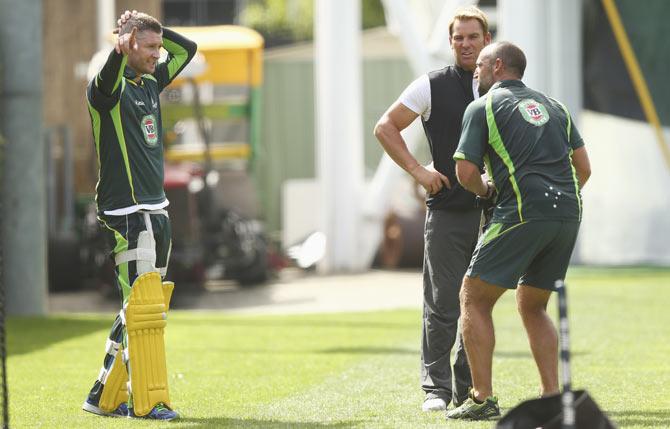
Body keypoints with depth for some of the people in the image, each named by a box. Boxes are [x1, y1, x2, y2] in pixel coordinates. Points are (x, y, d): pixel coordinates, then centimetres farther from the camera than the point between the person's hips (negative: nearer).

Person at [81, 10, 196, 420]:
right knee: (143, 307, -12)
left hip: (157, 211, 9)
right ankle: (149, 401, -11)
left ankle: (107, 396, 16)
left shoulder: (152, 83, 14)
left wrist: (152, 30, 10)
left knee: (144, 308, 9)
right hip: (126, 213, -9)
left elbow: (187, 48, 26)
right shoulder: (109, 89, -9)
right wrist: (121, 49, -54)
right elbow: (107, 79, -34)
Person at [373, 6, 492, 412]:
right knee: (443, 305, -4)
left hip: (491, 211, 3)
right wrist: (418, 169, -6)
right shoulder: (432, 86, 0)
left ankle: (470, 389, 15)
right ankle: (436, 388, 2)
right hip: (447, 213, -3)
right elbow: (385, 127, 3)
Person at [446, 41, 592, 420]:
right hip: (569, 213, 6)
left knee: (474, 299, 5)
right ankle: (553, 397, 8)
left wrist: (484, 190, 19)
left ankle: (483, 399, -3)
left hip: (523, 214, -6)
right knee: (532, 307, 19)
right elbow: (584, 167, 17)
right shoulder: (552, 105, 22)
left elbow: (465, 174, -2)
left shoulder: (483, 107, 4)